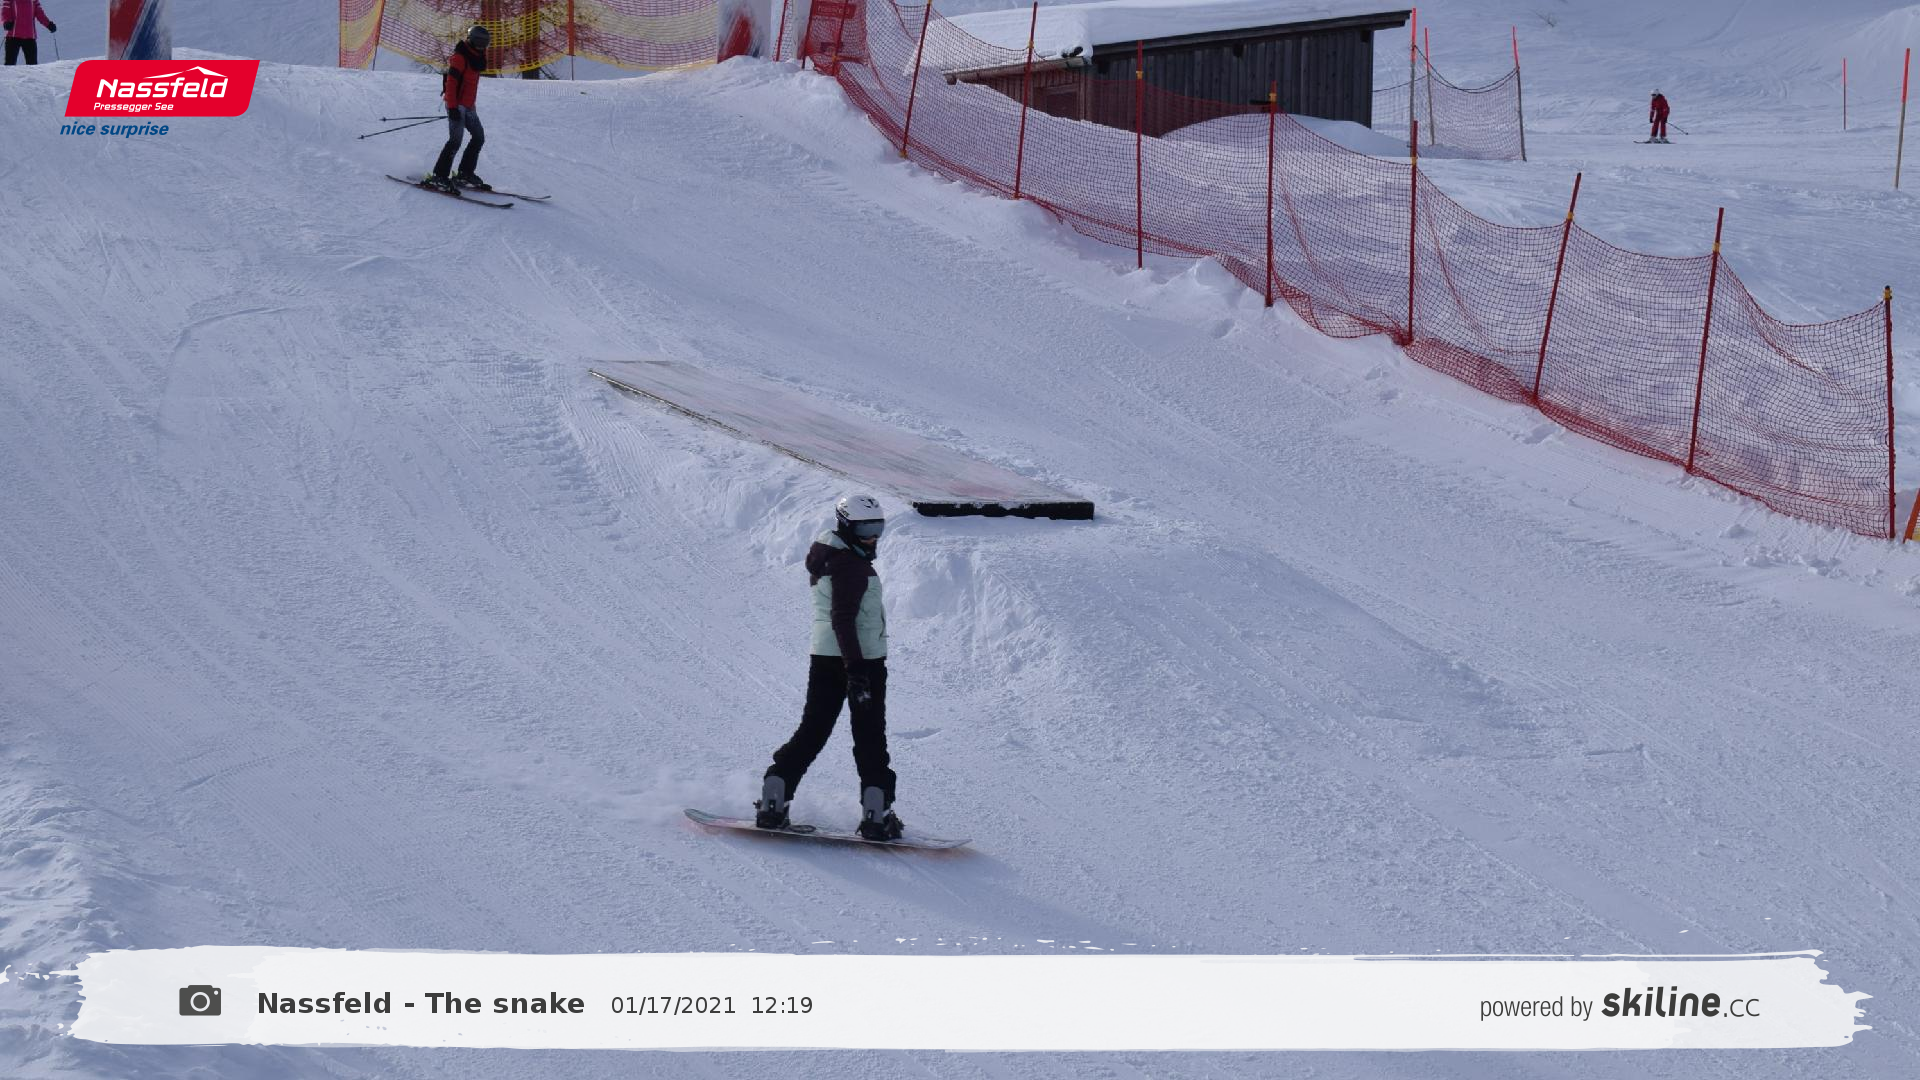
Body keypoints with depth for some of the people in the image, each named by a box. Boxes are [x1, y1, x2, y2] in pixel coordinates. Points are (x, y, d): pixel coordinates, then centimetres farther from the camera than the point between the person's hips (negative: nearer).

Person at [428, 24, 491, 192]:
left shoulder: (477, 57, 14)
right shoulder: (460, 57, -14)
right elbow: (451, 83, -19)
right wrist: (453, 107, -23)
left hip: (468, 106, 9)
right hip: (457, 105, -9)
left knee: (479, 137, 9)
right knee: (455, 140, -15)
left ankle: (465, 174, 17)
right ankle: (439, 177, -13)